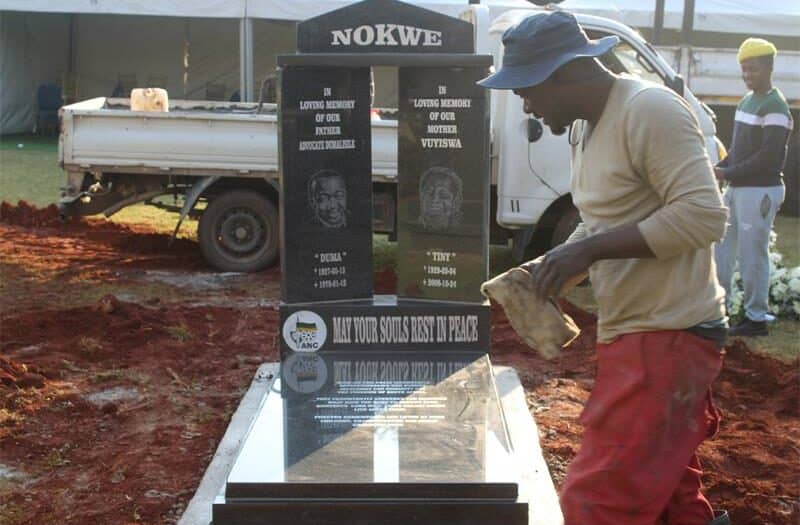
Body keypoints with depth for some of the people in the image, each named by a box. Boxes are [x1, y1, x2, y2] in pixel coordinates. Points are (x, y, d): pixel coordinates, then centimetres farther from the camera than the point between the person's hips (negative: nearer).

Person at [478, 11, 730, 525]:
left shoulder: (650, 109, -17)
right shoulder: (593, 128, 13)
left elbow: (703, 214, -24)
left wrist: (590, 250, -23)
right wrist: (547, 266, 5)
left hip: (666, 336, -10)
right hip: (635, 333, 10)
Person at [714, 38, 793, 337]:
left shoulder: (774, 106, -14)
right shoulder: (747, 101, 14)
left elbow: (769, 157, -20)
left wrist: (728, 173, -18)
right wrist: (720, 167, 3)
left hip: (760, 190, -9)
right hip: (736, 188, 9)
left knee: (752, 254, -5)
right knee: (721, 247, 13)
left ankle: (757, 318, 4)